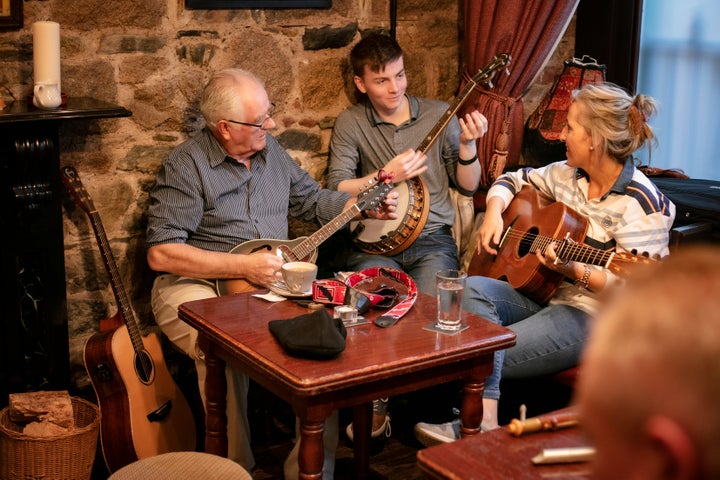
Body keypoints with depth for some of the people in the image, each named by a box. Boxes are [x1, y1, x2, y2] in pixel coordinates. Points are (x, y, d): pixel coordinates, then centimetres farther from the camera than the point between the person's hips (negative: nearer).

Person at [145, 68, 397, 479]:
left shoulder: (271, 151, 11)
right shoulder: (186, 167, -11)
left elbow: (311, 199, 24)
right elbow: (161, 253, -18)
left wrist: (369, 209, 7)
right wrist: (243, 267, -22)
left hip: (270, 281, 6)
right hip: (197, 285, -5)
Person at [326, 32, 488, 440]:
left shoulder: (438, 114, 9)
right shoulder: (351, 123, 6)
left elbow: (468, 186, 11)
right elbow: (336, 189, -2)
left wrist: (467, 145, -8)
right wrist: (386, 176, -15)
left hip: (433, 238, 1)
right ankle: (377, 402, -11)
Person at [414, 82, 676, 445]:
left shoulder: (639, 203, -16)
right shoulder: (567, 175, 8)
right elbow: (512, 181, 22)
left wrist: (575, 271, -32)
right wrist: (494, 212, 1)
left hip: (590, 317, -8)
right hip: (540, 295, 8)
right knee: (471, 289, -22)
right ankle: (484, 421, -31)